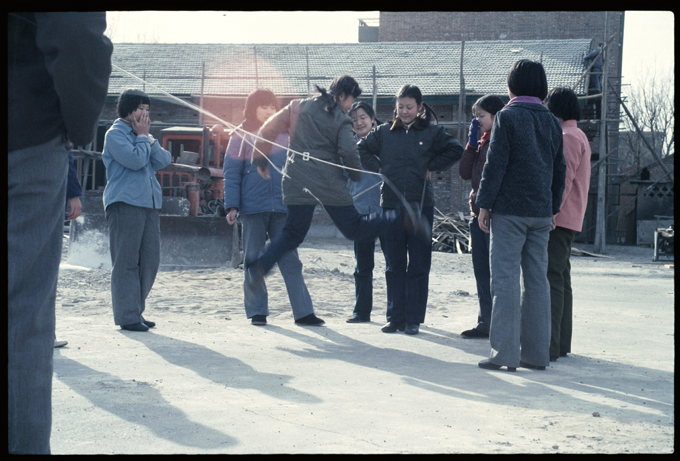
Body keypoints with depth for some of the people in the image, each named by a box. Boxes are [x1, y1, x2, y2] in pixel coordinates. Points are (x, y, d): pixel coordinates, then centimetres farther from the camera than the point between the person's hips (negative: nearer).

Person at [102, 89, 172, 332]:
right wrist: (142, 137, -2)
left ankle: (135, 310, 15)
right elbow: (135, 160, -16)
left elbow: (164, 160, 10)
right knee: (126, 262, -6)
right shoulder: (116, 134, -2)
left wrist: (148, 137, 1)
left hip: (149, 203, 8)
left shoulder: (142, 135, 22)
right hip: (125, 203, -8)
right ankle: (127, 316, -5)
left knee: (150, 260, 6)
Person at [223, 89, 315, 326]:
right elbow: (231, 174, 2)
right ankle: (257, 312, 12)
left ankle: (303, 311, -1)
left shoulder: (284, 135, 12)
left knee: (290, 259, -1)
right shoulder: (241, 137, 5)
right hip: (252, 208, -1)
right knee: (253, 260, 4)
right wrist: (232, 206, -7)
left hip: (282, 208, 2)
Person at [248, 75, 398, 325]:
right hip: (329, 183, -3)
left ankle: (259, 267, -10)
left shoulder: (299, 107, 11)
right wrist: (355, 175, 6)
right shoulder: (341, 120, -1)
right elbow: (349, 151, -14)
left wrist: (260, 159, 19)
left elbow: (269, 128, 9)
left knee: (293, 232, 8)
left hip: (297, 183, 4)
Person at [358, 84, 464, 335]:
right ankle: (395, 317, 12)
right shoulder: (384, 132, 10)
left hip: (421, 204, -2)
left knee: (418, 265, -1)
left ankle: (413, 319, 4)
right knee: (394, 265, 5)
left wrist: (431, 167, -1)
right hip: (391, 204, 2)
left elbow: (456, 150, 3)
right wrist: (378, 168, 6)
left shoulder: (432, 132, 5)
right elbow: (361, 150, 17)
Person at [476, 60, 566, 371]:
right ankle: (536, 352, 12)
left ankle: (505, 353, -6)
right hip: (541, 212, 6)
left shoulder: (507, 117, -6)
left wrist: (484, 205, -5)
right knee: (537, 280, 9)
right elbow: (559, 169, 13)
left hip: (509, 210, -6)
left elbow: (495, 164, -10)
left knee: (505, 279, -4)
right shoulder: (551, 122, 11)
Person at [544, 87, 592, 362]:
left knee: (551, 278, -14)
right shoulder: (576, 136, 22)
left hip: (559, 218, -11)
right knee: (560, 278, 13)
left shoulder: (569, 137, -11)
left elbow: (563, 179, -20)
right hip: (565, 221, 11)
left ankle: (549, 346, -17)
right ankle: (561, 344, 18)